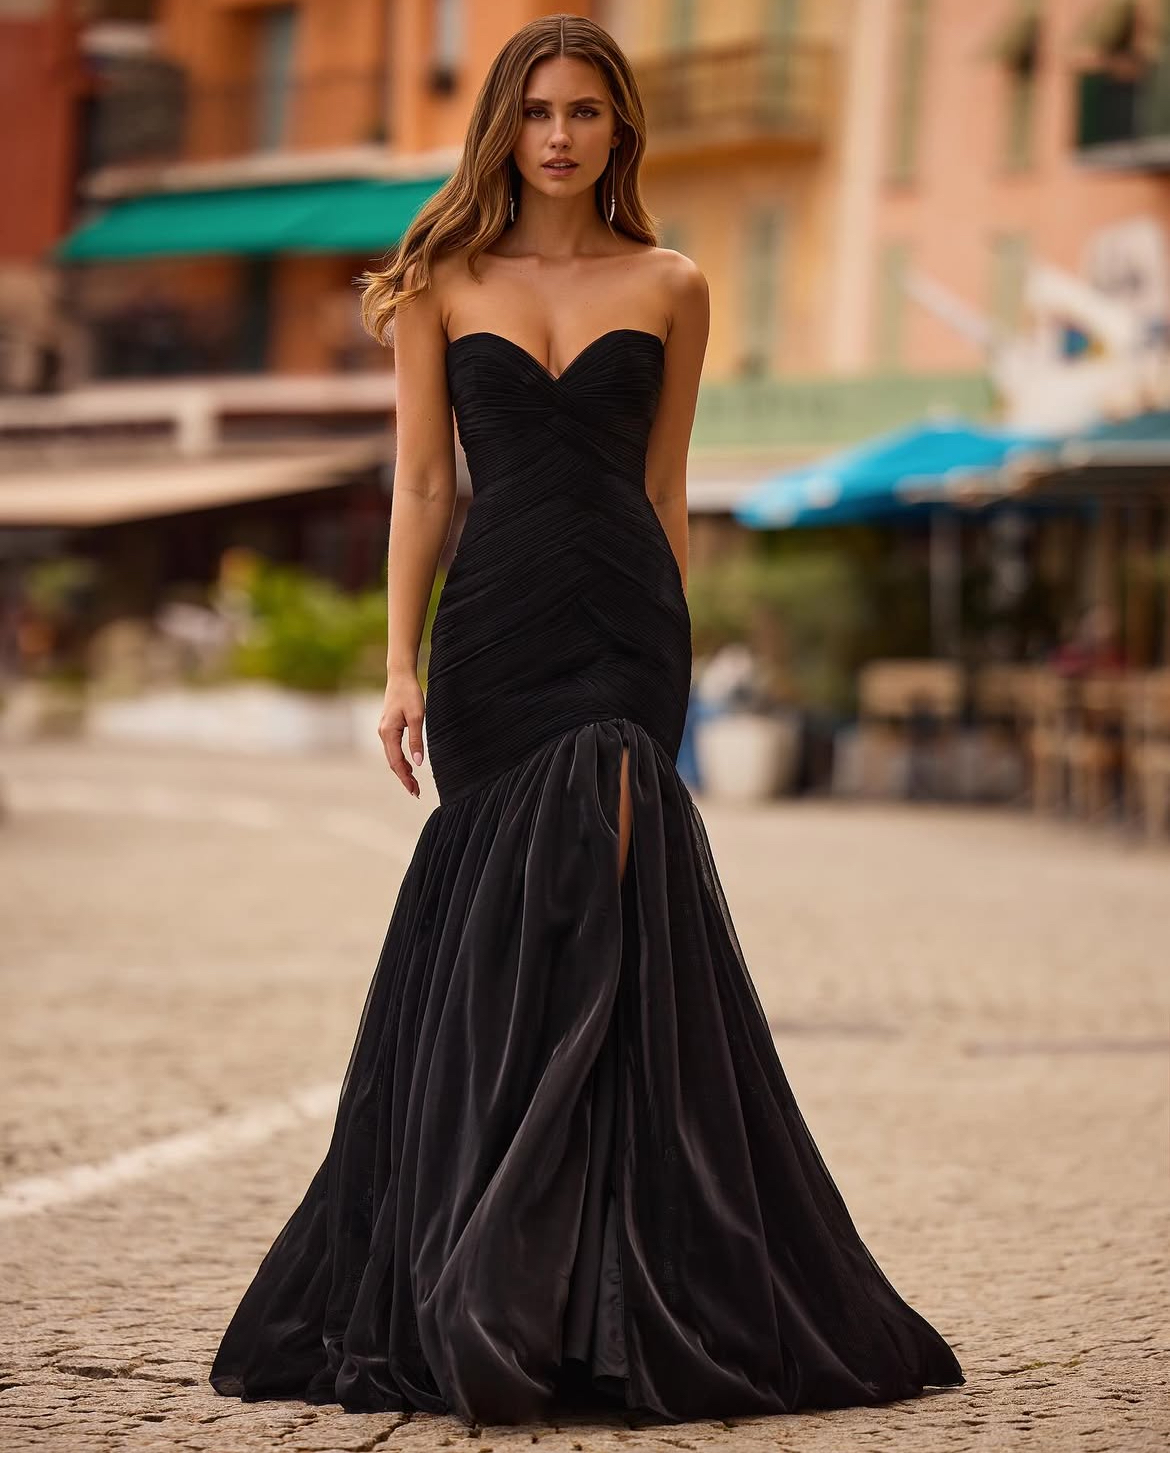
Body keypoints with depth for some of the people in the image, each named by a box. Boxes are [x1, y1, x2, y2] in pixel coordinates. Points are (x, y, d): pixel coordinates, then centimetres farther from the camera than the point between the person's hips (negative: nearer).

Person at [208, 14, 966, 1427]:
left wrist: (672, 658, 10)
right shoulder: (440, 284, 7)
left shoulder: (669, 287, 8)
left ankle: (549, 1300, -2)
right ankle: (477, 1304, 11)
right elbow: (422, 481, 5)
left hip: (624, 632, -1)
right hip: (491, 632, 1)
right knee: (492, 932, 2)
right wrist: (399, 661, -3)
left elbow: (662, 487, 11)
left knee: (580, 919, -9)